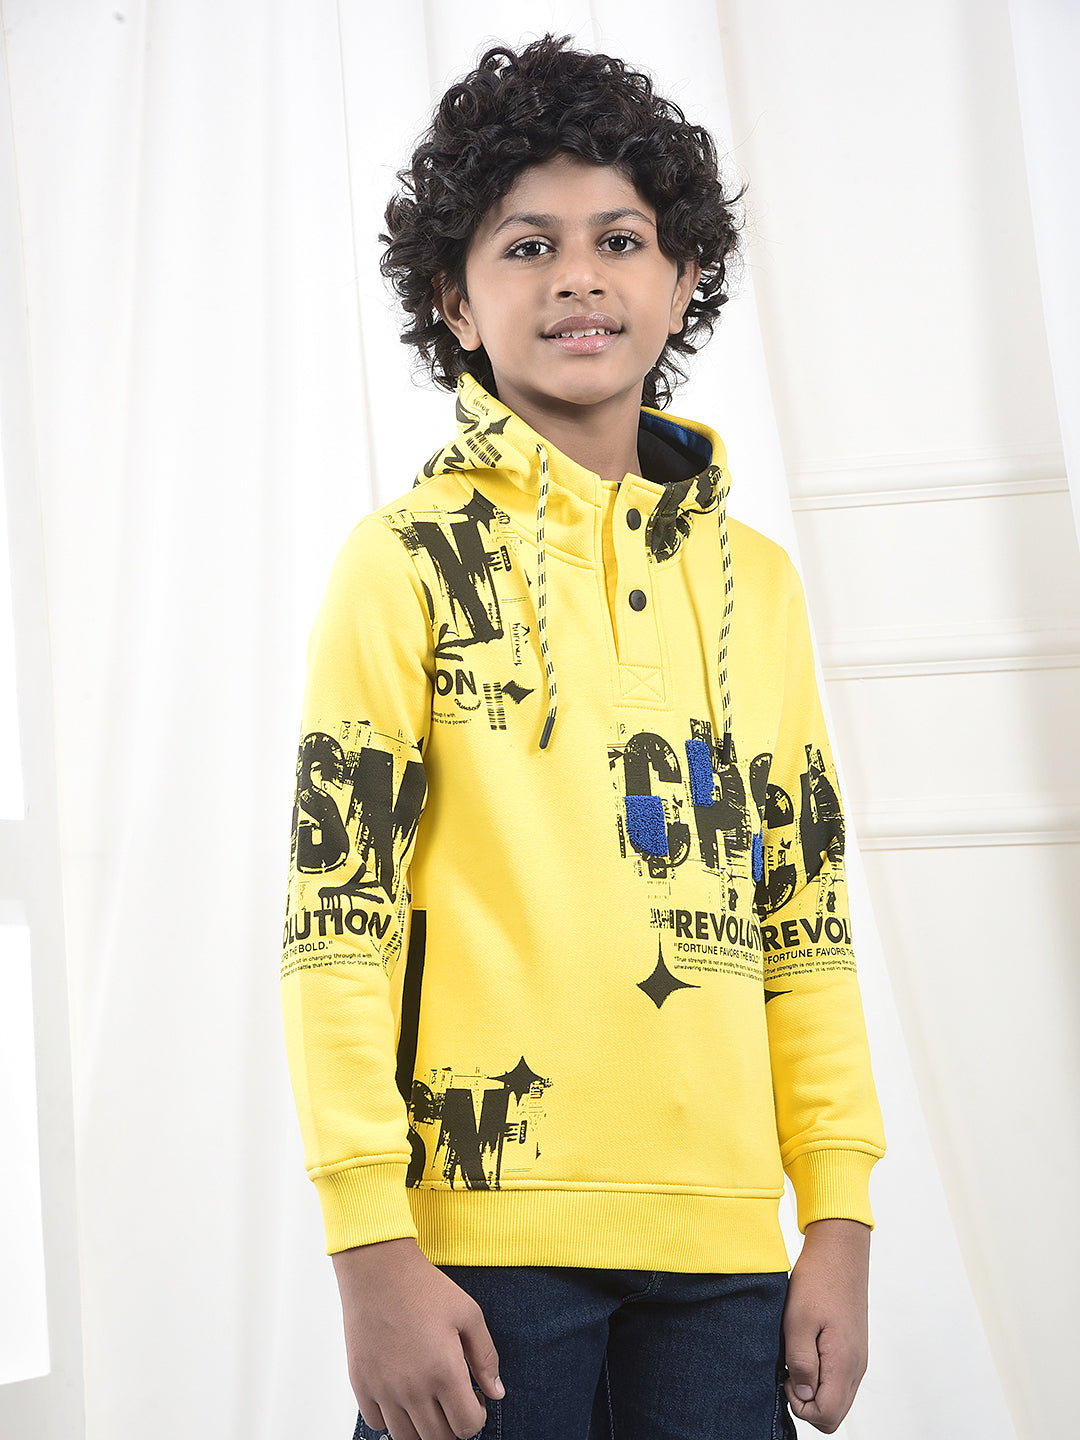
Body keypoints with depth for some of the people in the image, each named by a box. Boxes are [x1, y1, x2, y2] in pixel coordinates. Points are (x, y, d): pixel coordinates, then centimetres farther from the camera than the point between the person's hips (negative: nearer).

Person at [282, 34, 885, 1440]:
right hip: (485, 1231, -4)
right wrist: (373, 1249, -11)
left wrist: (841, 1227, 8)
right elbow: (337, 915, -5)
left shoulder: (755, 580, 13)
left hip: (722, 1242, 4)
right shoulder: (408, 563, 0)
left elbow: (807, 917, 13)